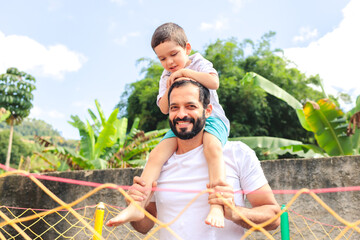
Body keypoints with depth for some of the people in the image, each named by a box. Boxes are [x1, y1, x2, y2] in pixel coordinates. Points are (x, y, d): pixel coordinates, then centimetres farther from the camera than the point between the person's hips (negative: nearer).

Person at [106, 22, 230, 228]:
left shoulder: (199, 63, 5)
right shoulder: (166, 77, 16)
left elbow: (214, 82, -16)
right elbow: (164, 109, 7)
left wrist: (185, 72, -12)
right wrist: (169, 87, -8)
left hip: (211, 118, -3)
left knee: (212, 145, -38)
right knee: (157, 153, -20)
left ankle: (217, 205, -43)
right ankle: (137, 206, -23)